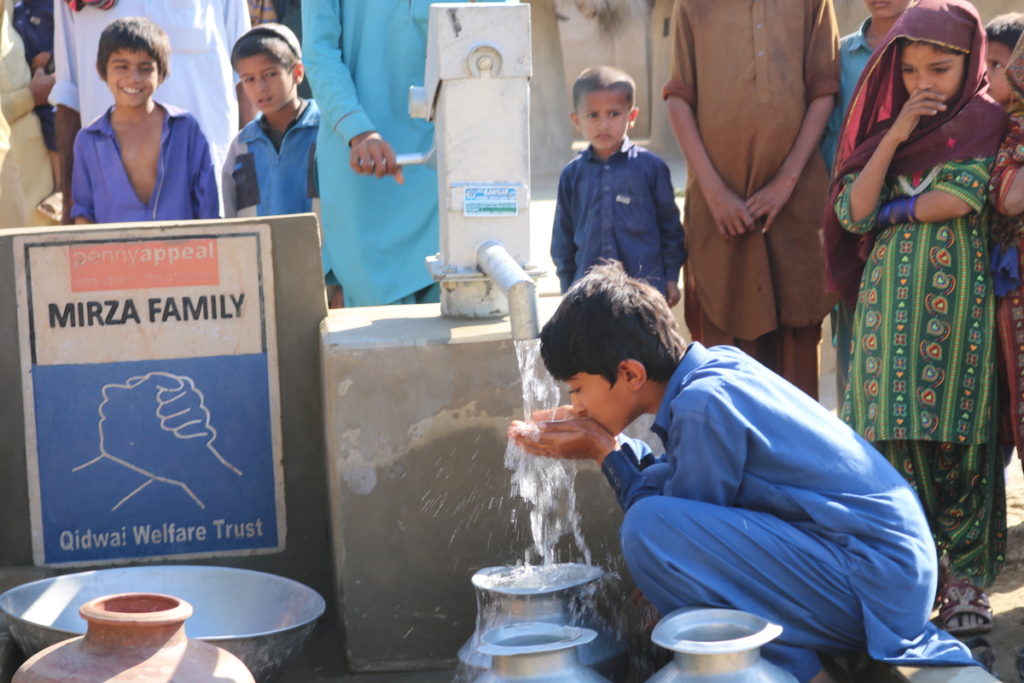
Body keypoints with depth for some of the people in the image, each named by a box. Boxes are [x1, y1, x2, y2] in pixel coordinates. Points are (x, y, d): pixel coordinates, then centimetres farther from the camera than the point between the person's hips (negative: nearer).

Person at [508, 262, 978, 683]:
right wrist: (605, 444, 10)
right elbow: (672, 476, 18)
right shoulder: (717, 366, 6)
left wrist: (605, 453, -2)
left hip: (874, 589, -10)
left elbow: (678, 525, -10)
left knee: (648, 529, -22)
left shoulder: (702, 407, -19)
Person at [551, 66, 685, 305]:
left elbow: (670, 225, 5)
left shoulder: (650, 166, -1)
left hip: (646, 284, -2)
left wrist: (671, 277, 4)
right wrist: (567, 286, 12)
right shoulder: (572, 174, 6)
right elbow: (563, 237, 13)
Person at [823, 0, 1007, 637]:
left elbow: (959, 200, -13)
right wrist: (895, 137, -6)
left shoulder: (986, 122, 2)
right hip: (889, 296, 4)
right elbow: (853, 212, 0)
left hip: (957, 298, -3)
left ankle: (966, 577, 5)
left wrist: (889, 211, 0)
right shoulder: (886, 127, 13)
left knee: (955, 437, -2)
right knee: (894, 439, 1)